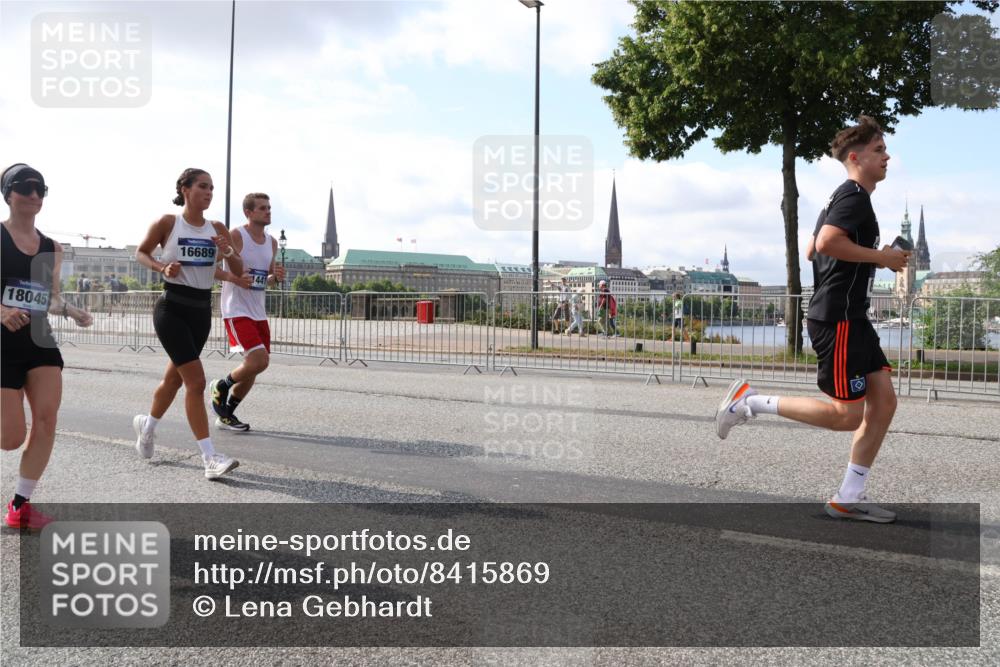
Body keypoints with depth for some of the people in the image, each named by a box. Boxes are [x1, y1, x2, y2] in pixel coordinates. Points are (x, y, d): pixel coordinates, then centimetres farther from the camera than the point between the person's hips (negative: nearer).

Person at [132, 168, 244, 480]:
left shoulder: (217, 229, 7)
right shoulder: (167, 223, -4)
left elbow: (238, 271, 8)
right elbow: (141, 253, 8)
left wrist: (229, 253, -13)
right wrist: (162, 267, -11)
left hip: (202, 310, 6)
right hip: (172, 308, -5)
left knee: (175, 376, 19)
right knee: (196, 380, -14)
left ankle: (147, 425, 46)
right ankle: (210, 459, -13)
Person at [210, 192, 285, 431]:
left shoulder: (272, 242, 11)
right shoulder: (235, 237, -11)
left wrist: (277, 277, -1)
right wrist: (234, 277, -24)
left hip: (258, 312, 8)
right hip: (236, 310, -8)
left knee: (254, 368, 10)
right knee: (259, 360, -19)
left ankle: (226, 414, 26)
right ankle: (222, 386, 9)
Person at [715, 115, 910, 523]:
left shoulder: (843, 198, 20)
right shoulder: (854, 195, -11)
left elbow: (811, 251, 26)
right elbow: (827, 243, -28)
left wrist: (873, 258, 19)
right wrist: (880, 256, -16)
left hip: (850, 318, 11)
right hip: (838, 318, -11)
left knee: (884, 402, 6)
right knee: (847, 415, -6)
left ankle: (848, 499, 10)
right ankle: (750, 402, 1)